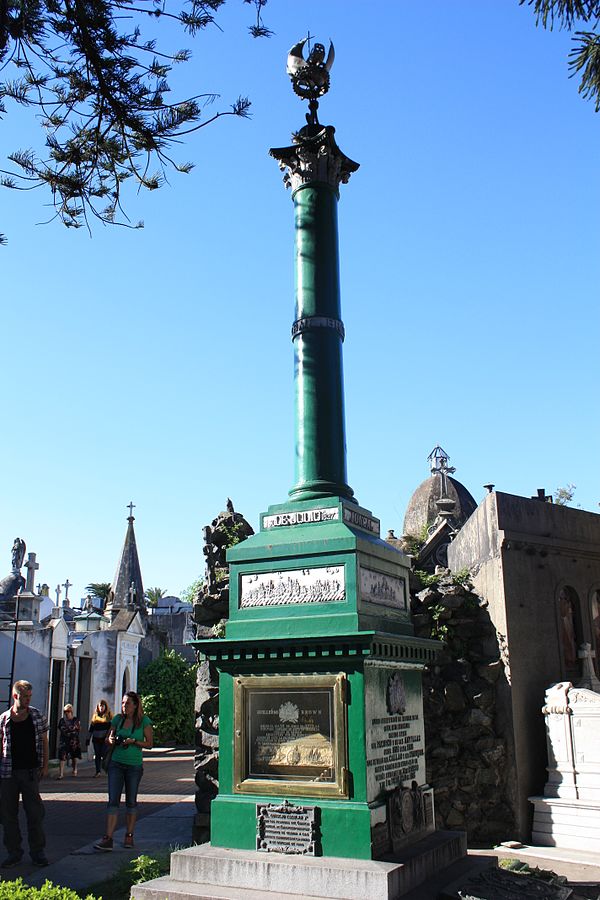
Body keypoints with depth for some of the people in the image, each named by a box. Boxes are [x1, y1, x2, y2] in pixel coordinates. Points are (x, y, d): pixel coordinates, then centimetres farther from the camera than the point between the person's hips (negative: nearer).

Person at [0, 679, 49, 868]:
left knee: (35, 812, 2)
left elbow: (44, 741, 7)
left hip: (31, 772, 0)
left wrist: (45, 765, 1)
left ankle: (37, 852, 13)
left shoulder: (37, 716, 3)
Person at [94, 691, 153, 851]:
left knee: (131, 802, 9)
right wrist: (112, 740, -8)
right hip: (116, 764, 2)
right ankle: (108, 838, -8)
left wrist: (134, 742, -18)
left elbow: (150, 744, -4)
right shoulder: (118, 719, 3)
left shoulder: (144, 721, -5)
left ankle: (129, 836, 22)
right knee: (113, 800, -7)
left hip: (134, 766, -2)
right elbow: (109, 737, 15)